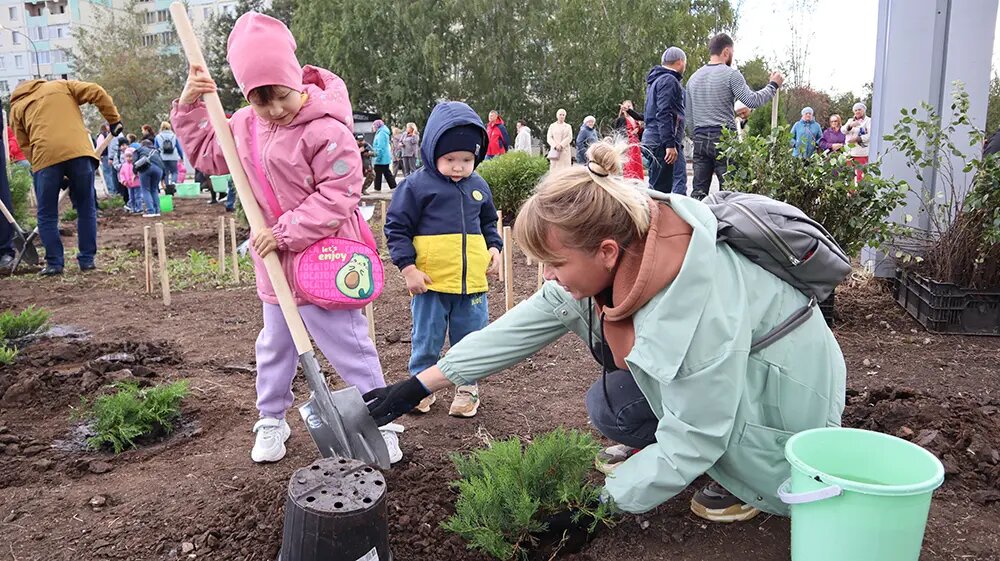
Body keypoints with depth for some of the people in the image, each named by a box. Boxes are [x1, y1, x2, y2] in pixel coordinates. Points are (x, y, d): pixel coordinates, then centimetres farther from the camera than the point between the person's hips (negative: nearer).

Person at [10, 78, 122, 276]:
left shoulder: (16, 108, 25)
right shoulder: (60, 85, 26)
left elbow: (25, 146, 20)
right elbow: (97, 92, 11)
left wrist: (48, 170, 21)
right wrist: (114, 120, 14)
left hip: (45, 156, 0)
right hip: (79, 151, 1)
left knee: (47, 215, 11)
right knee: (86, 209, 12)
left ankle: (54, 263, 9)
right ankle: (87, 259, 12)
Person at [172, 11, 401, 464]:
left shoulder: (326, 130, -21)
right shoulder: (245, 125, 4)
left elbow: (337, 195, -23)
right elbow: (206, 154, 20)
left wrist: (286, 233, -24)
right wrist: (190, 107, 6)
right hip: (276, 260, 7)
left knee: (348, 345, 1)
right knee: (275, 343, 20)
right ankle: (271, 420, 39)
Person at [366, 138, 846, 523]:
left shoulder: (704, 307, -38)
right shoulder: (616, 257, -15)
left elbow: (693, 441, -31)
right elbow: (526, 324, -10)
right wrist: (416, 387, -9)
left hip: (788, 394, -7)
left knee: (612, 407, -23)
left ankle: (747, 479, -3)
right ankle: (651, 446, 9)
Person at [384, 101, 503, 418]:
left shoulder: (479, 186, 8)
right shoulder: (418, 185, -8)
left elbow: (488, 223, 23)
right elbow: (396, 227, -5)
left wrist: (494, 247, 6)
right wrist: (408, 267, -12)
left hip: (473, 281, 4)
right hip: (431, 283, -4)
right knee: (426, 340, 10)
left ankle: (468, 387, 30)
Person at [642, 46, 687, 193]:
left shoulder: (656, 80, 24)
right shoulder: (669, 80, -9)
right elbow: (664, 114, -19)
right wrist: (670, 144, -23)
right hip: (662, 142, -10)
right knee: (661, 188, -10)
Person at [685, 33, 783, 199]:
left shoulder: (694, 77, 14)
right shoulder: (731, 74, -6)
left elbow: (687, 114, 17)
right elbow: (752, 101, -11)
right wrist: (773, 85, 2)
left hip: (699, 139, 6)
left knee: (699, 190, 6)